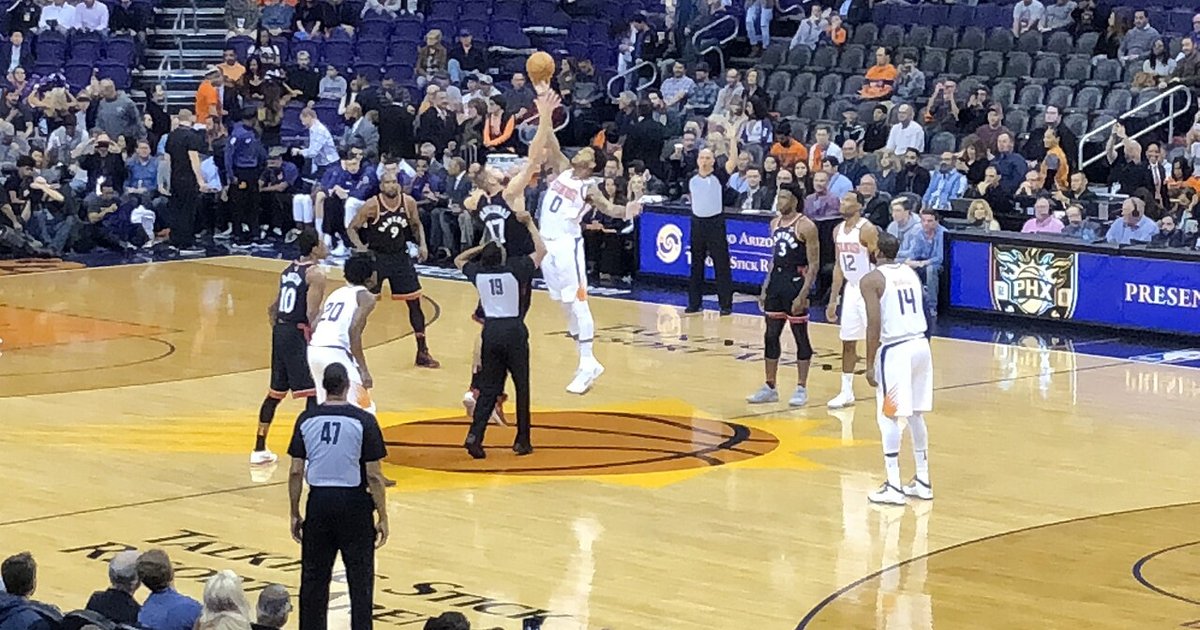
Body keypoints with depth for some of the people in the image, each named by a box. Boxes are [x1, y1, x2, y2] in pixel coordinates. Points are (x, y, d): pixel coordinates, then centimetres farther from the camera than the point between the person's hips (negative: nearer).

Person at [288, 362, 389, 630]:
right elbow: (373, 476, -9)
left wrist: (295, 514, 11)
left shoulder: (306, 419, -1)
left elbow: (296, 472, 1)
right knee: (360, 578, 5)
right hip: (354, 505, -3)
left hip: (319, 502, 3)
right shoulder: (363, 421, -10)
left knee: (313, 578, 11)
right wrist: (382, 517, -1)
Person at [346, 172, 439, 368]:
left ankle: (422, 353, 15)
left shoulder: (408, 202, -6)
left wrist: (422, 244, -4)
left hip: (400, 256, 4)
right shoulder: (372, 205, -17)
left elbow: (416, 225, 12)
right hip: (376, 257, -4)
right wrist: (361, 248, -25)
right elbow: (352, 228, -9)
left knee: (415, 304, 5)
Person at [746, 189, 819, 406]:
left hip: (796, 282, -7)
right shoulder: (775, 223, 11)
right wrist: (765, 288, 13)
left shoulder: (806, 226, -12)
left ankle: (801, 389, 8)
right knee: (771, 336, 8)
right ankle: (770, 388, 16)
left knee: (800, 337, 1)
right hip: (776, 281, 7)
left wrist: (802, 295, -19)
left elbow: (814, 265, -13)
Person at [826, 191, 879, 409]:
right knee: (847, 342, 10)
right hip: (851, 290, 8)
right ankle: (846, 392, 19)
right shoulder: (838, 231, 8)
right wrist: (833, 299, 14)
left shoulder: (867, 230, -16)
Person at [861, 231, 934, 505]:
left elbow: (874, 325, -13)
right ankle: (922, 481, 22)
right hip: (920, 344, 7)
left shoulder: (871, 280, -7)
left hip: (894, 349, -7)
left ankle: (893, 487, -1)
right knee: (916, 415, 16)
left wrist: (870, 364, -10)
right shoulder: (911, 273, 14)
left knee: (889, 418, 0)